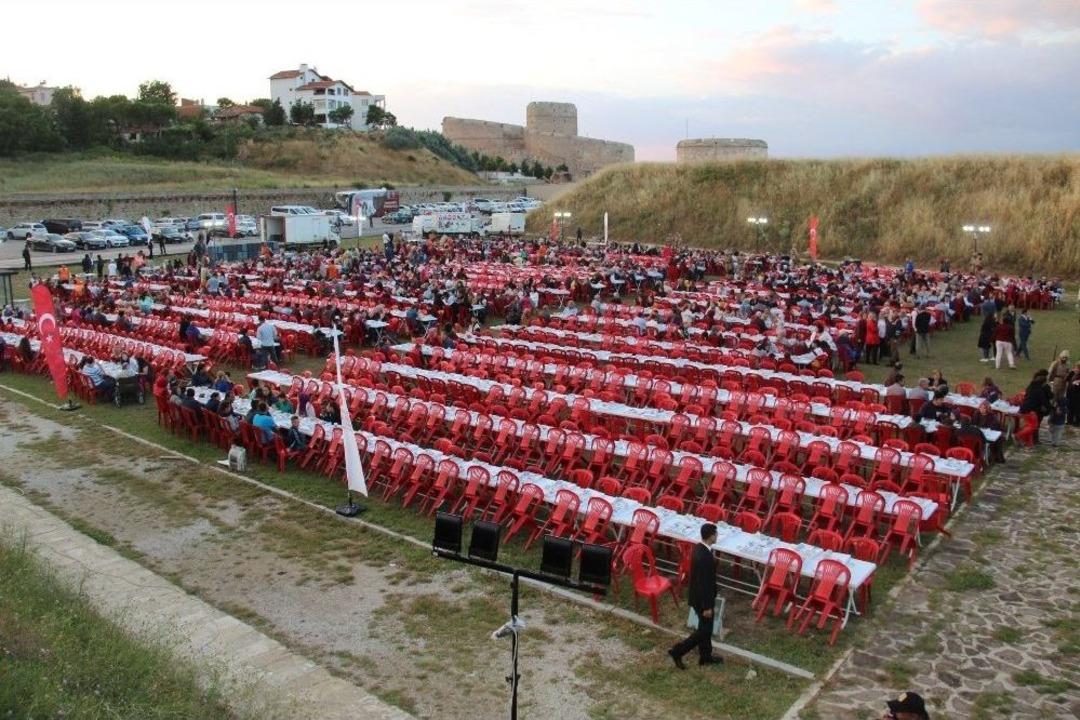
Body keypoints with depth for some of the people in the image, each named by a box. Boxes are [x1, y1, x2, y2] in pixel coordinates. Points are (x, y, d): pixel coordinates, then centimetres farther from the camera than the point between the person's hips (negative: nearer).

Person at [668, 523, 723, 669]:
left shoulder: (699, 548, -3)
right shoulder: (705, 557, -33)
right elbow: (704, 584, -27)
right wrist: (707, 606, -19)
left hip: (697, 594, 9)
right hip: (702, 598, -9)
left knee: (705, 628, 22)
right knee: (704, 630, 6)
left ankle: (705, 656, 37)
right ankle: (677, 651, 11)